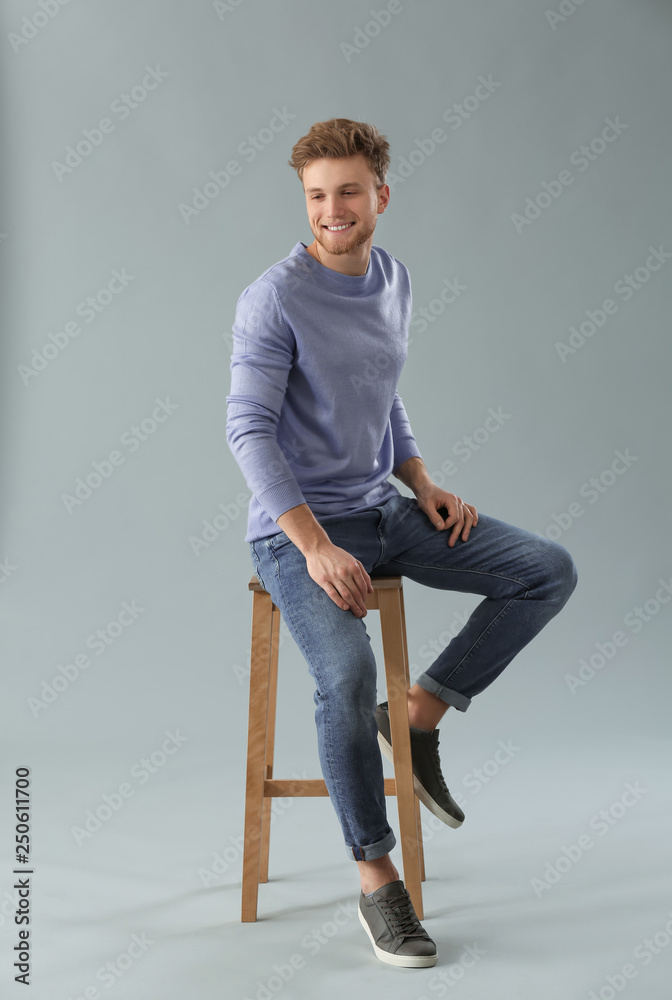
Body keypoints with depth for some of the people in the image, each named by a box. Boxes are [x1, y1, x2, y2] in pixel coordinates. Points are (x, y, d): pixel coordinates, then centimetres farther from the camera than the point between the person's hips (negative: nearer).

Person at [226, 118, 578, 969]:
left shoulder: (393, 280, 9)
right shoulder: (274, 298, -13)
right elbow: (249, 430, -17)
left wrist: (425, 487, 4)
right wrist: (316, 547, -25)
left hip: (382, 513, 7)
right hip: (296, 530, -7)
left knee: (549, 571, -5)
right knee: (348, 672, -31)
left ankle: (420, 712, 5)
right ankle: (376, 877, -10)